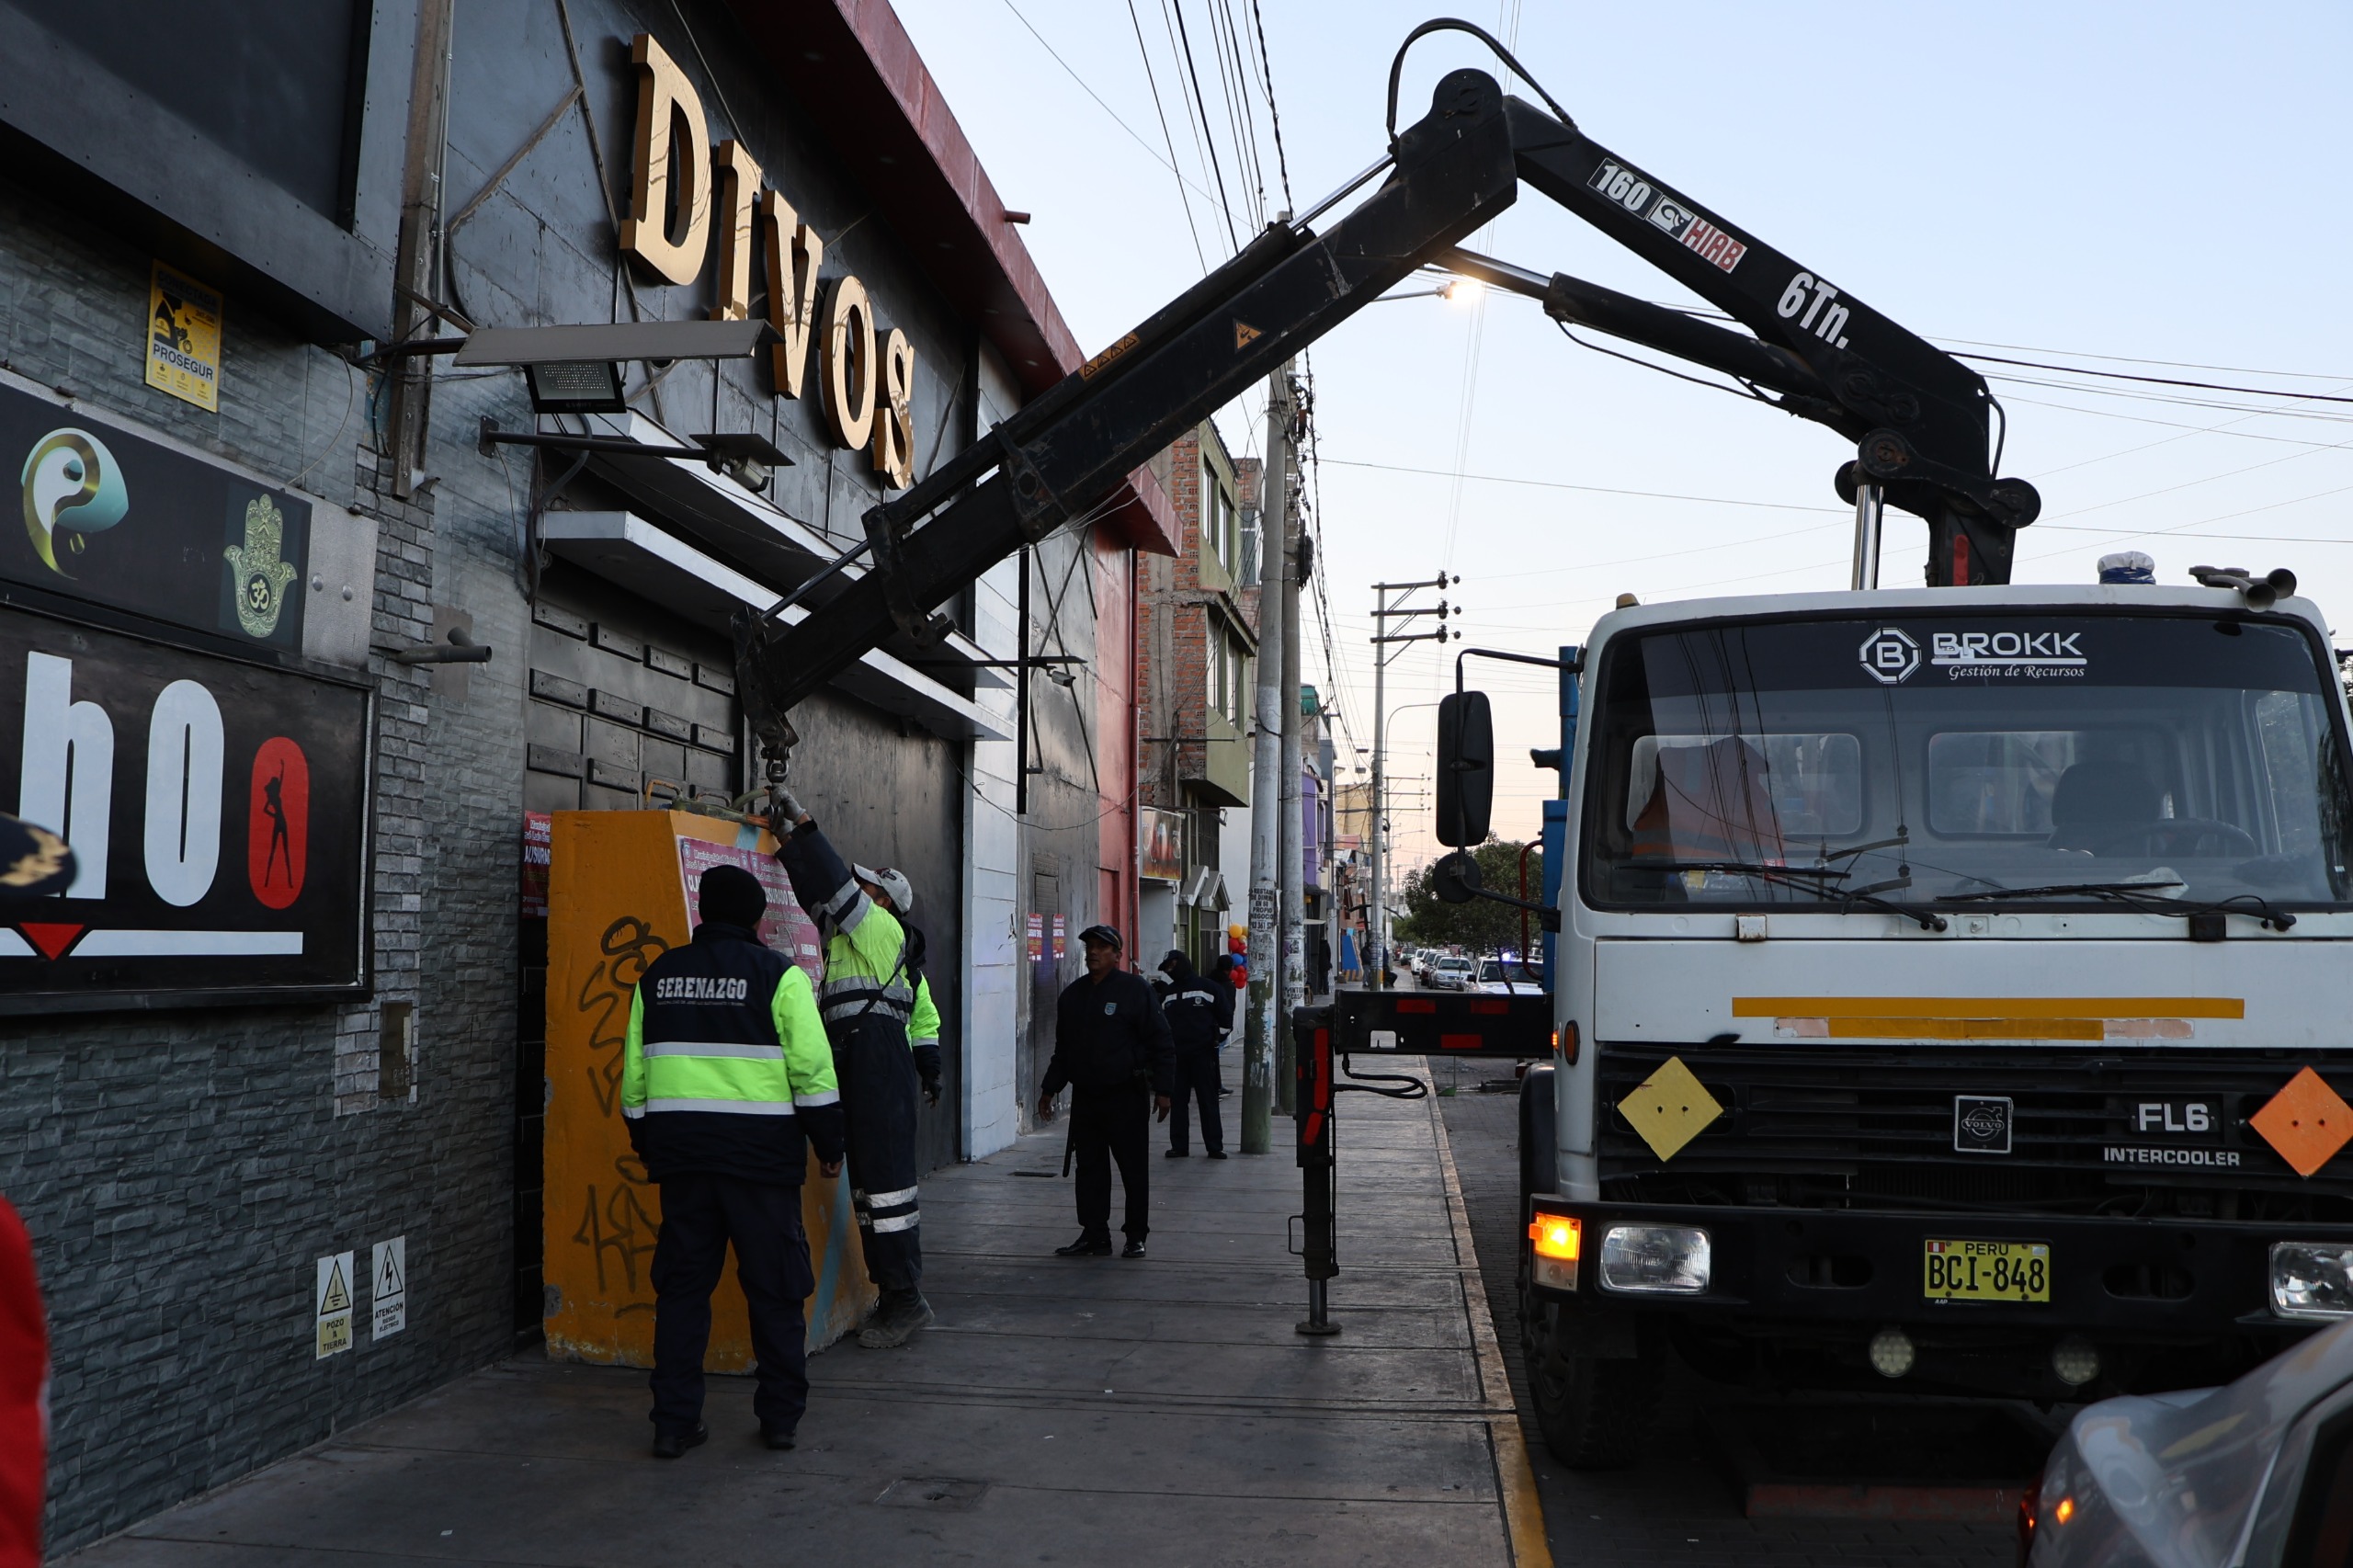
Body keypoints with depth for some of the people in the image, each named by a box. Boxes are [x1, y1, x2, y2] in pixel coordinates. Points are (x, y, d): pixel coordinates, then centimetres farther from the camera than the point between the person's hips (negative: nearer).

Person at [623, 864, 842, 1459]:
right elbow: (813, 1071, -8)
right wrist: (829, 1144, 2)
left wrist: (646, 1144, 24)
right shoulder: (779, 975, -5)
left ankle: (674, 1422, 11)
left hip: (679, 1148, 4)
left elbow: (634, 1075, 13)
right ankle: (781, 1416, 12)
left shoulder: (658, 976, 9)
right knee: (774, 1286, 7)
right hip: (761, 1150, -4)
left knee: (681, 1284, 10)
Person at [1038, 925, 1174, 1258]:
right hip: (1084, 1097, 5)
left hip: (1126, 1096, -5)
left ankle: (1136, 1236, 11)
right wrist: (1049, 1090, 19)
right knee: (1089, 1168, 6)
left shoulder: (1136, 990, -4)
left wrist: (1163, 1089, -11)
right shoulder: (1073, 994, 13)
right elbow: (1062, 1049, 22)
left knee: (1134, 1168, 1)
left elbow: (1160, 1043, -5)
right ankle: (1094, 1235, 13)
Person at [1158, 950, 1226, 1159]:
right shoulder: (1167, 993, 15)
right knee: (1177, 1101, 4)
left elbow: (1226, 1014, 3)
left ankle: (1215, 1146, 2)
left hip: (1202, 1054, -4)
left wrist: (1218, 1038, -1)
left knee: (1208, 1101, -1)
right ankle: (1178, 1145, 10)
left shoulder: (1209, 987, 1)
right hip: (1175, 1055, 4)